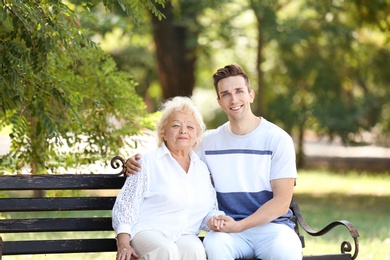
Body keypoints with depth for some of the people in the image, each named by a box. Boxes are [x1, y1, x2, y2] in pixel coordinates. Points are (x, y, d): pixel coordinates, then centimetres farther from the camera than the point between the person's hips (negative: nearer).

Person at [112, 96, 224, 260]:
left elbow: (209, 211, 24)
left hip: (185, 236, 3)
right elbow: (126, 203, 2)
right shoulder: (150, 162, 7)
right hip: (147, 231, -3)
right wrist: (123, 244, -11)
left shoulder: (202, 170, 21)